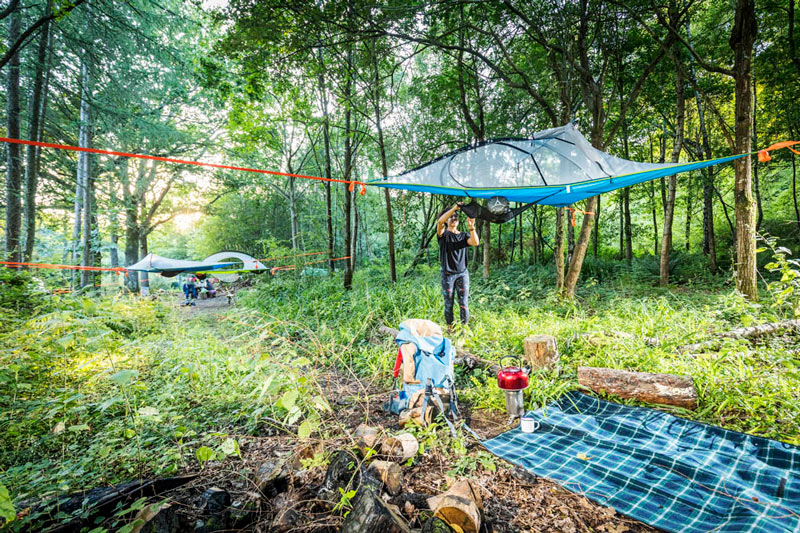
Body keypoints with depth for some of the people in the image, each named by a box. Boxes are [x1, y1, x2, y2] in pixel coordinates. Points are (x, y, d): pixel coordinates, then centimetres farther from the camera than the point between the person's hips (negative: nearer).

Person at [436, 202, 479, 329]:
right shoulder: (443, 234, 5)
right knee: (448, 304, 3)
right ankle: (449, 328, 13)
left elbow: (475, 243, -8)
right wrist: (455, 208, -22)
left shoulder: (464, 235, 13)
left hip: (462, 274, 2)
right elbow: (439, 221, -17)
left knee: (464, 303, -1)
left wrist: (471, 227, -19)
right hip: (447, 275, -2)